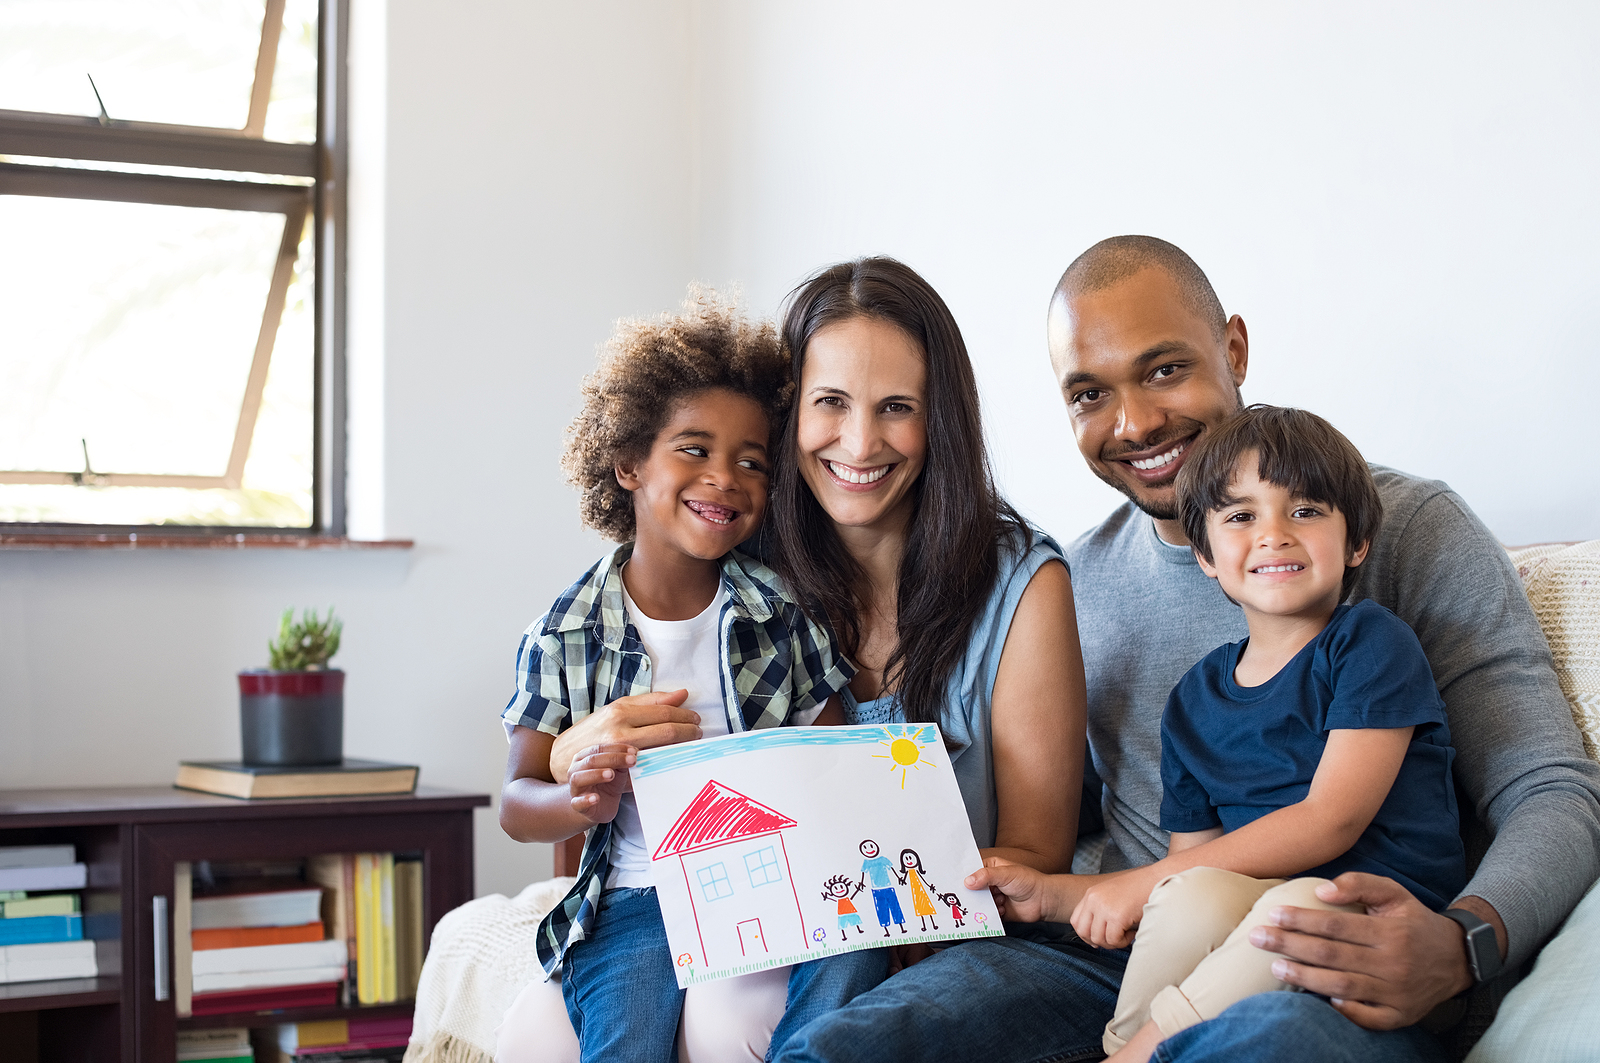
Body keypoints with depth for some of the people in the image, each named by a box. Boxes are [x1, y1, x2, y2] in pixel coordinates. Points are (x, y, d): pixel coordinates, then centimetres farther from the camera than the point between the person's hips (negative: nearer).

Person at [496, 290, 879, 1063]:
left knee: (851, 965, -28)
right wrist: (583, 802, -19)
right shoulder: (565, 635, 2)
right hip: (638, 895, -1)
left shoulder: (786, 613, 5)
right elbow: (517, 802, 4)